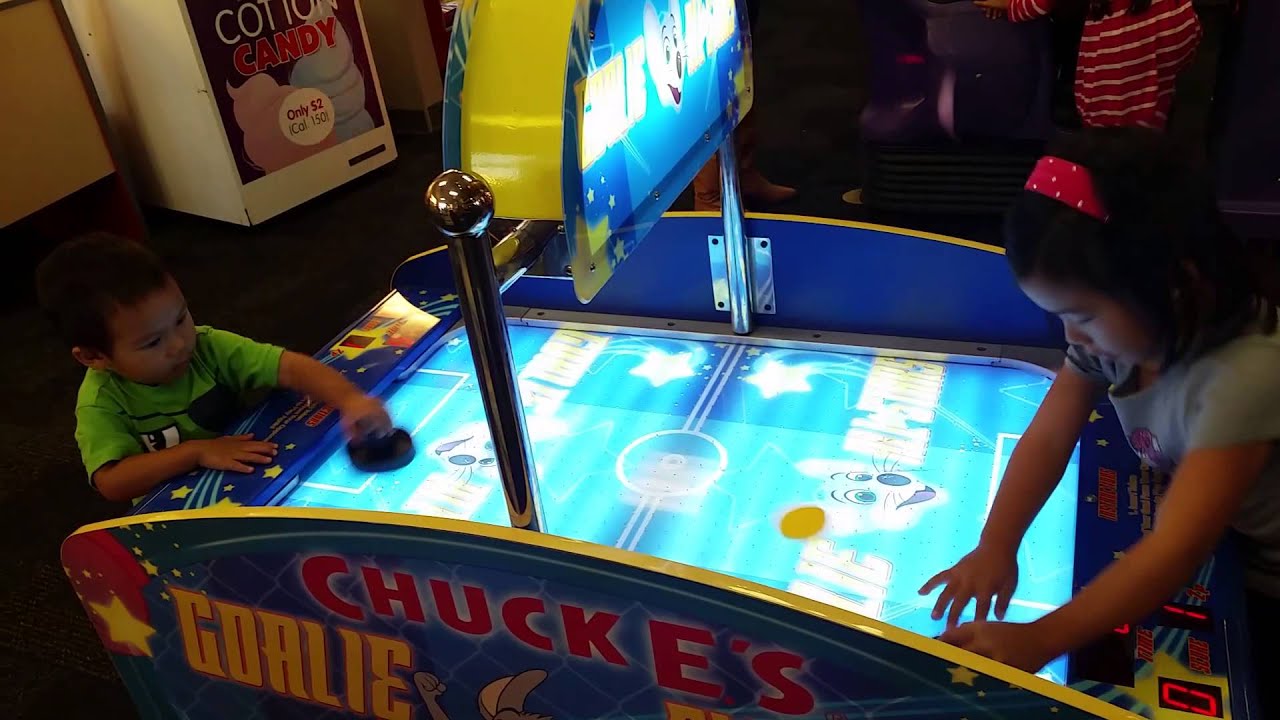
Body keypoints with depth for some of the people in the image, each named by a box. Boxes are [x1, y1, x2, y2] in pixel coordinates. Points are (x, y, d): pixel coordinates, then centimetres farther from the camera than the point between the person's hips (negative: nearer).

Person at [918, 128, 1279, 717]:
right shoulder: (1113, 322, -17)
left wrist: (1037, 642, -48)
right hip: (1203, 556, 6)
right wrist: (995, 547, -28)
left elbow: (1176, 551, -44)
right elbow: (1048, 436, -16)